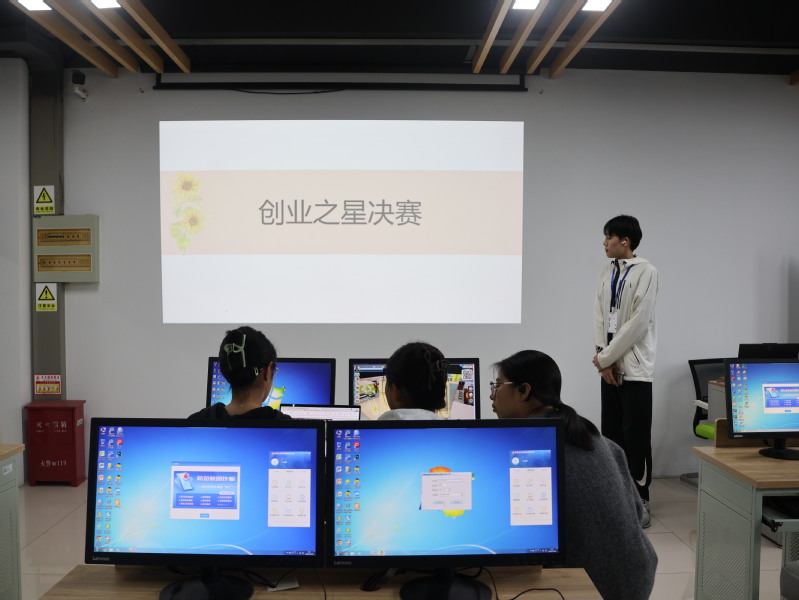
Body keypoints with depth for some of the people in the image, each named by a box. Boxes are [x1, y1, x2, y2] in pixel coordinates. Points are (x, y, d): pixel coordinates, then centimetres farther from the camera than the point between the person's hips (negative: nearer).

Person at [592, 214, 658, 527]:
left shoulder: (646, 272, -9)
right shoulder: (607, 272, 11)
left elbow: (638, 323, -15)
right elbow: (600, 317, 7)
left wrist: (604, 357, -12)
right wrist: (603, 360, -4)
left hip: (635, 367, -6)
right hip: (610, 365, 6)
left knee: (636, 436, -1)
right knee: (611, 433, 11)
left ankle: (639, 501, 10)